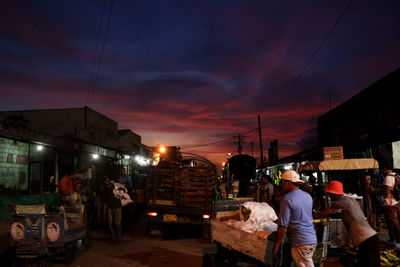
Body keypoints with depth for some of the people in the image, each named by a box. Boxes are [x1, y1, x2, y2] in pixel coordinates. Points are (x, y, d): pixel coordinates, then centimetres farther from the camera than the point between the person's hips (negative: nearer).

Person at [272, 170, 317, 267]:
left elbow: (283, 226, -16)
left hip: (300, 243, -8)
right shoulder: (308, 196, 10)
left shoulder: (287, 199, -13)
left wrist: (276, 246, -9)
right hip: (313, 240, 8)